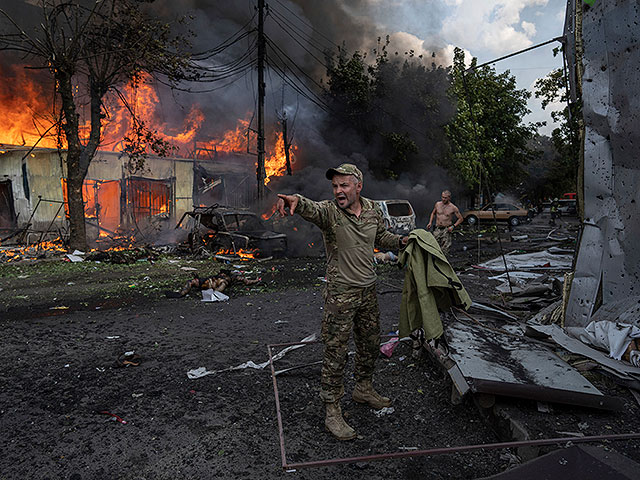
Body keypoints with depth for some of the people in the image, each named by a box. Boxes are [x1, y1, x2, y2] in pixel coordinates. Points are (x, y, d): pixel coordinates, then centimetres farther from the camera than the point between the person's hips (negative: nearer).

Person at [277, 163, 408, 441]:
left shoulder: (373, 210, 3)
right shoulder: (329, 211, -14)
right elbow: (310, 209, -38)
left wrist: (402, 241, 6)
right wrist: (296, 200, -60)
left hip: (368, 290, 6)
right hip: (340, 294, -6)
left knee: (370, 345, 19)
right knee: (335, 352, -1)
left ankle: (363, 389, 42)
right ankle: (331, 411, 14)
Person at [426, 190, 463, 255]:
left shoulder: (453, 208, -6)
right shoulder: (437, 204, 3)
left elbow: (461, 219, 3)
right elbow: (433, 213, 21)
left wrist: (453, 226, -8)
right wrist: (430, 222, 7)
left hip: (446, 230, -3)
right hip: (437, 229, 3)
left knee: (444, 250, -5)